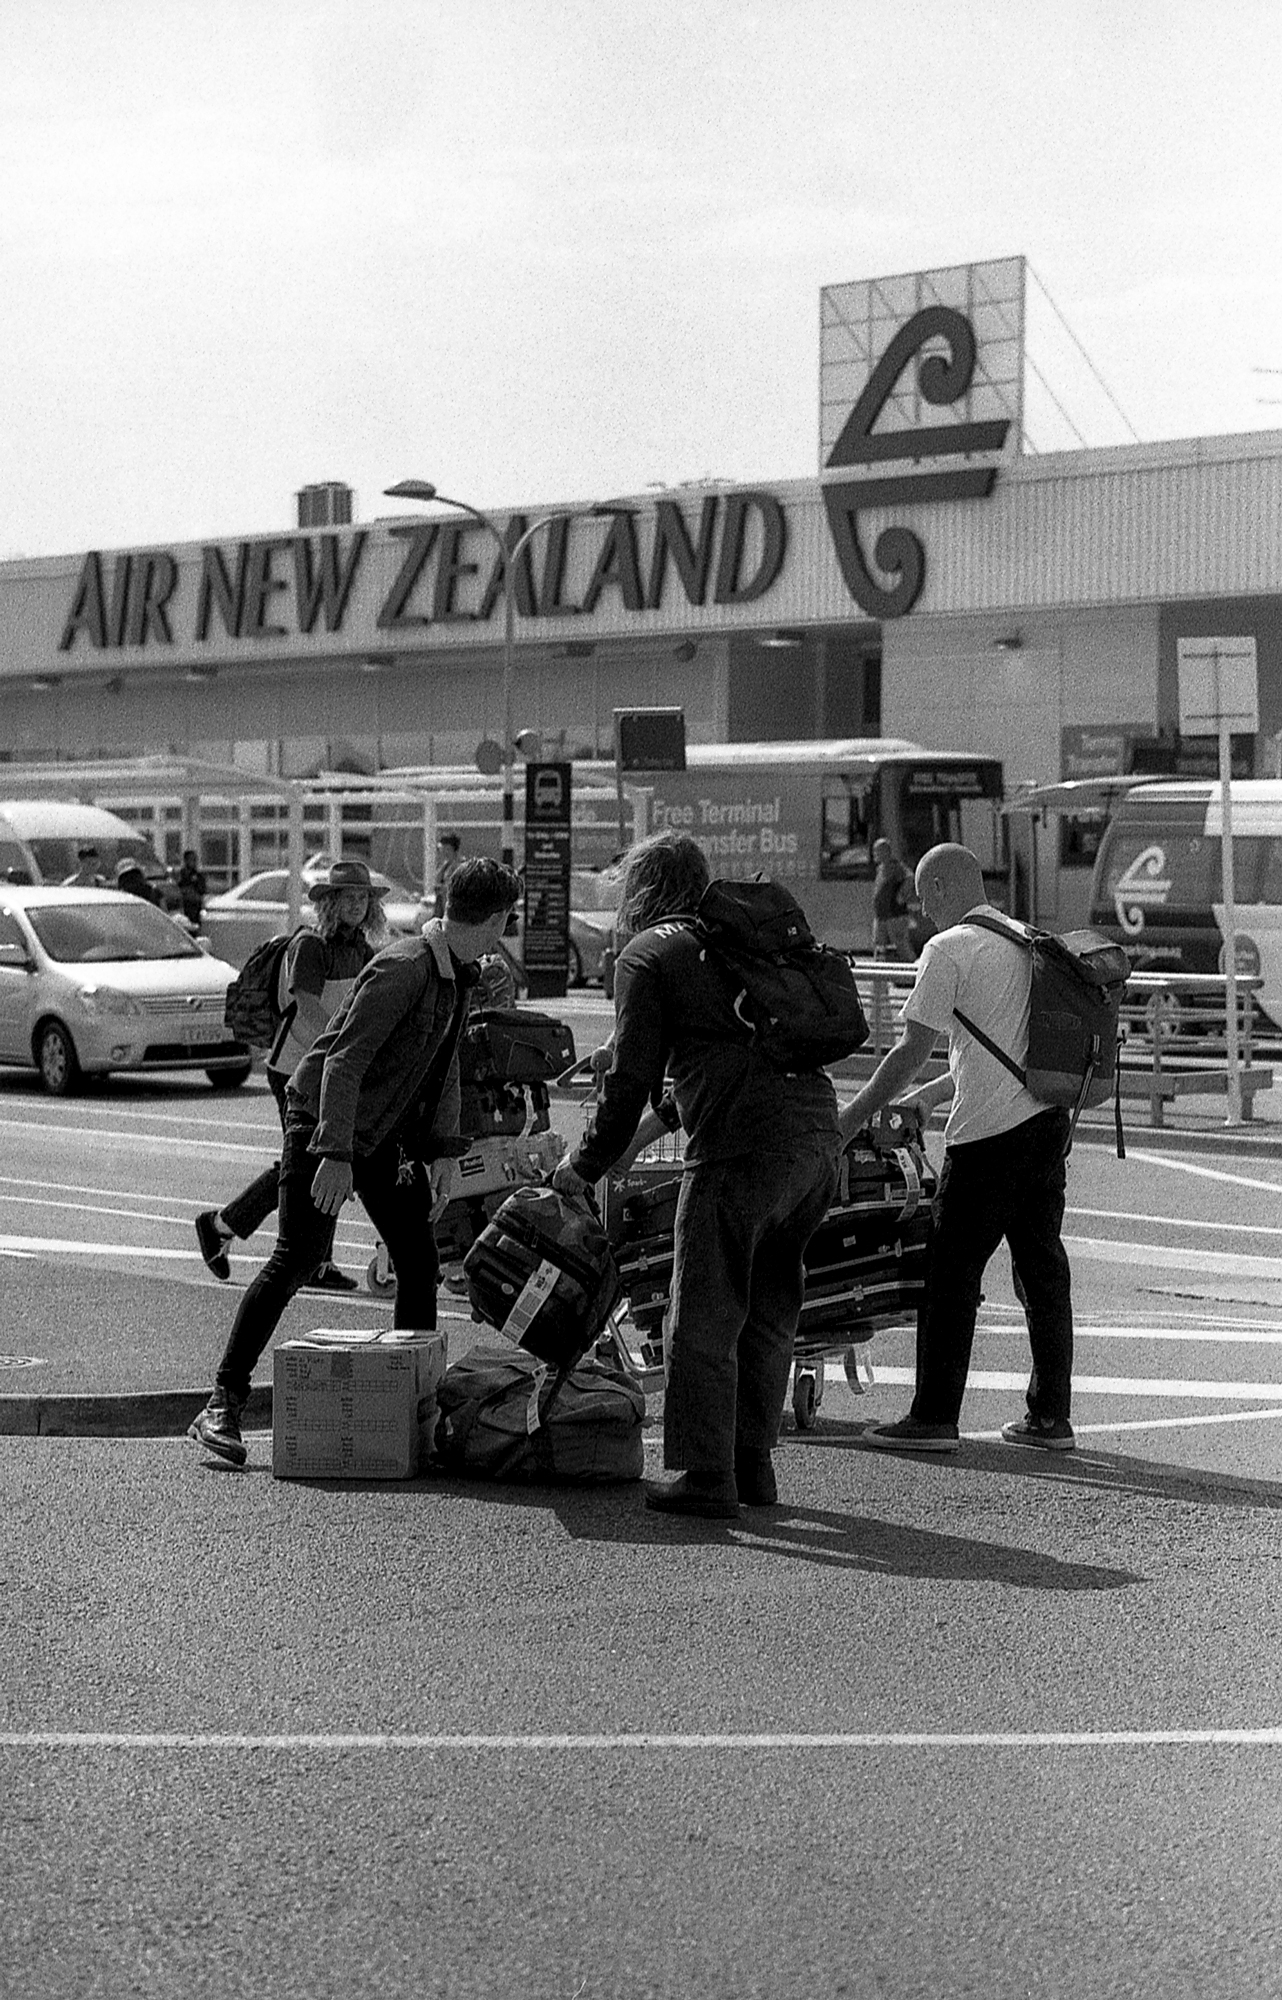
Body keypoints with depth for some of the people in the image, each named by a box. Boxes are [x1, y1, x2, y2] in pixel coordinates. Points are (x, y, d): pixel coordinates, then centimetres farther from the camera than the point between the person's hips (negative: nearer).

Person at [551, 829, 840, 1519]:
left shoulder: (646, 954, 4)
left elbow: (632, 1079, -2)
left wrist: (583, 1168, 9)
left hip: (743, 1148, -7)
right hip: (818, 1131, 7)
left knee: (704, 1319, 2)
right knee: (769, 1311, 17)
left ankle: (707, 1477, 3)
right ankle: (752, 1464, 22)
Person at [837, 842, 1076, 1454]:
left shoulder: (949, 949, -7)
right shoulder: (1028, 943, 16)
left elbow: (912, 1051, -9)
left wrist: (850, 1120, 0)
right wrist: (934, 1092, 31)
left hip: (988, 1133, -8)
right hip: (1048, 1121, 8)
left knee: (952, 1273, -1)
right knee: (1043, 1268, 11)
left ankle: (934, 1417, 2)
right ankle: (1050, 1415, 16)